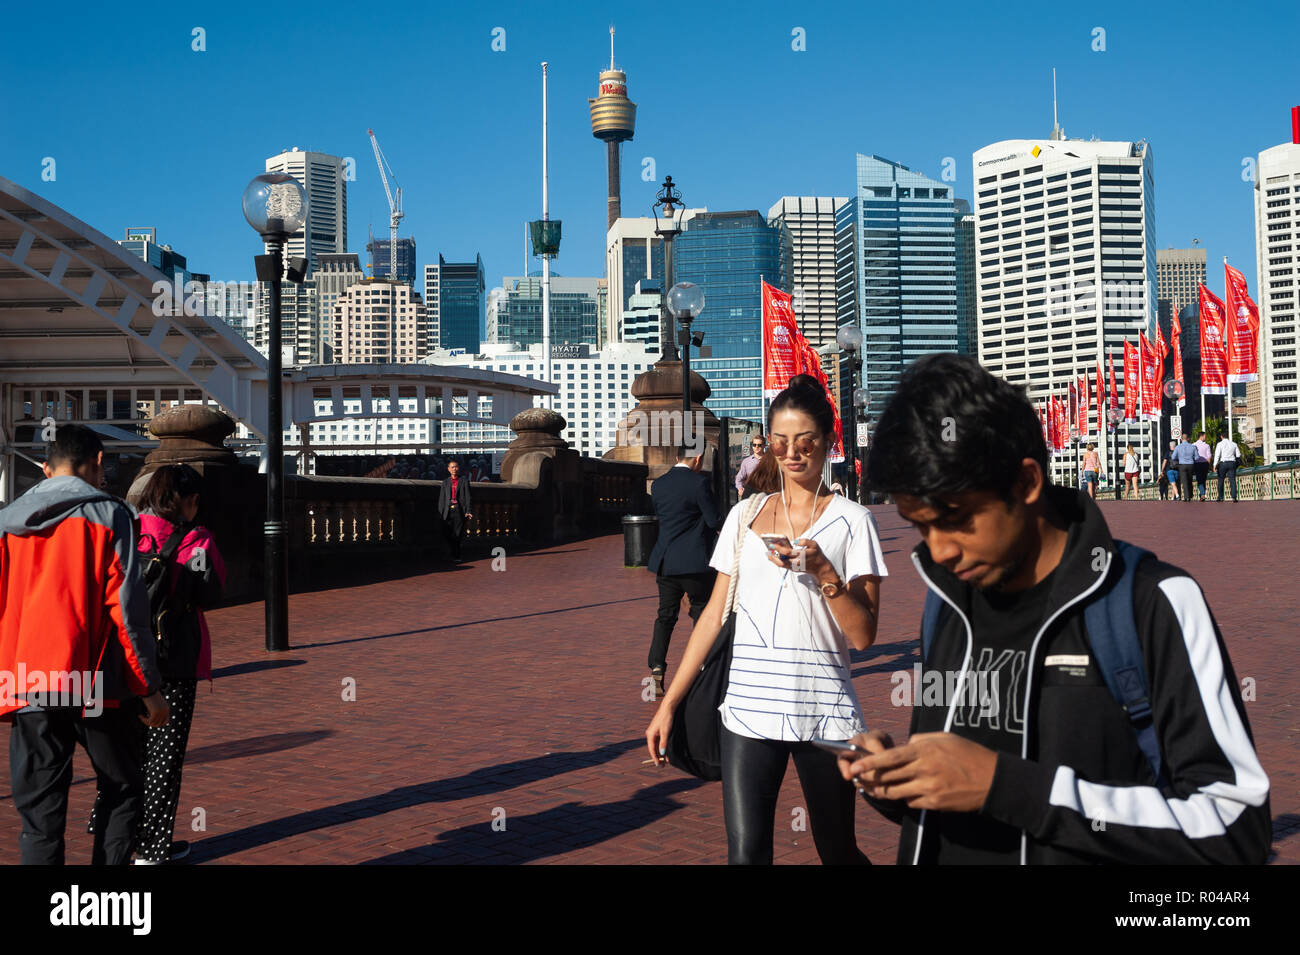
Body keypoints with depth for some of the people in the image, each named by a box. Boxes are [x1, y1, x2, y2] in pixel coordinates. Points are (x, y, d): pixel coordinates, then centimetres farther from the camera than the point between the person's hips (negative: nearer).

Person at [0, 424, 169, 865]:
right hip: (96, 687, -3)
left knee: (39, 812, 7)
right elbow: (127, 608, -7)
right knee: (122, 793, 12)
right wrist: (149, 688, -2)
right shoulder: (108, 514, -3)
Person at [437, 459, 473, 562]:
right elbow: (441, 499, 13)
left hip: (460, 510, -2)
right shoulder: (445, 483, 15)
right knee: (449, 535, -2)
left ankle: (456, 557, 3)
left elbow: (467, 497, 3)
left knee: (457, 535, -7)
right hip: (448, 510, 2)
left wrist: (468, 512, -6)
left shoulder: (464, 481, 7)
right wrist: (440, 512, 4)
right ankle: (455, 555, 12)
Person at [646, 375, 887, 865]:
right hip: (748, 708, 2)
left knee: (838, 851, 11)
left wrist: (822, 570, -19)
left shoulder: (851, 520, 1)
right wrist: (669, 702, 7)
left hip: (823, 711, -1)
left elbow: (863, 635, -3)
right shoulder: (745, 515, 10)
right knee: (746, 852, -5)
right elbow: (714, 614, 11)